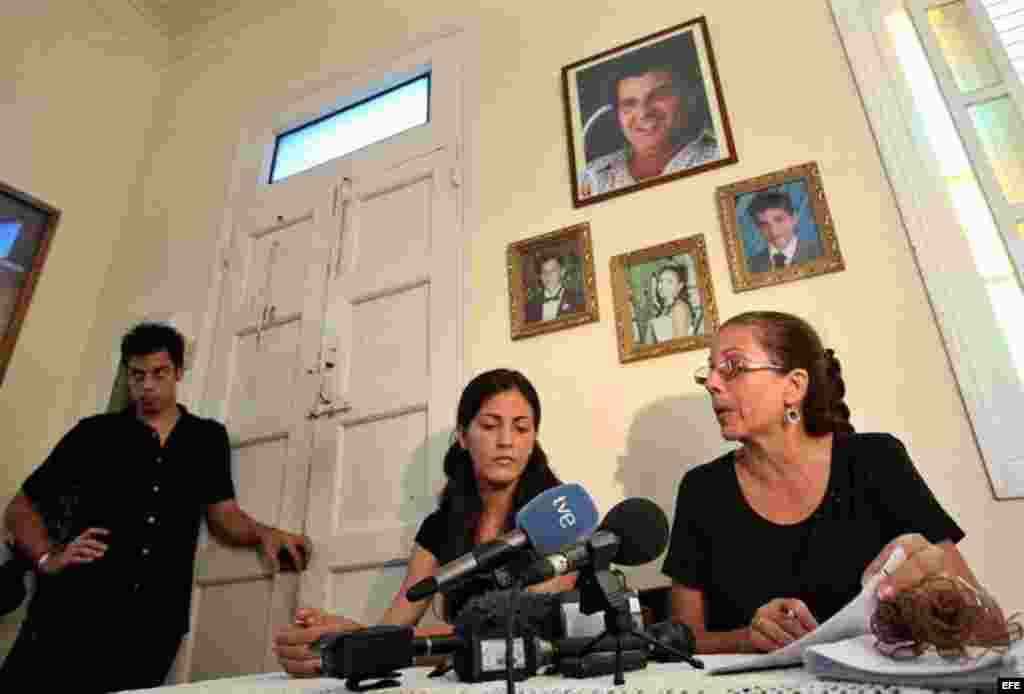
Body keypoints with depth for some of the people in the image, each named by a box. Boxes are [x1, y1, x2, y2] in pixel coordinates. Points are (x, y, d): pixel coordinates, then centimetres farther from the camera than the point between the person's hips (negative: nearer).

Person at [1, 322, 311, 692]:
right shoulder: (94, 432, 5)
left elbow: (222, 512, 6)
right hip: (72, 613, -1)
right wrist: (49, 559, -7)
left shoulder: (209, 437, 10)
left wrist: (263, 533, -14)